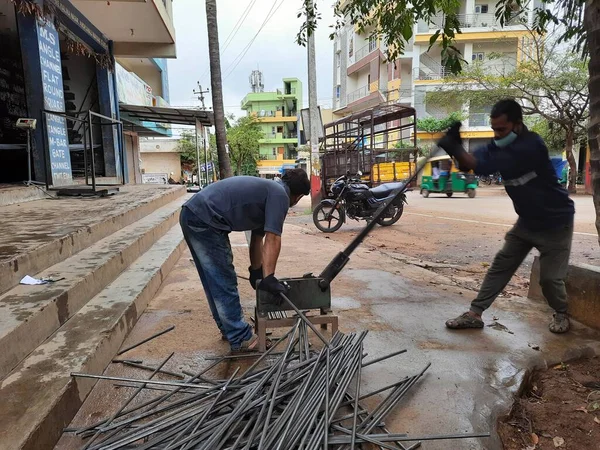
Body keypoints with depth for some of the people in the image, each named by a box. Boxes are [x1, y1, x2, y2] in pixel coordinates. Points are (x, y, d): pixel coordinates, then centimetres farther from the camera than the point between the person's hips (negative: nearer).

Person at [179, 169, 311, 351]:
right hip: (204, 220, -10)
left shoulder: (267, 189, 23)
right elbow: (272, 239, -13)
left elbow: (258, 238, 28)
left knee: (215, 282, 19)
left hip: (192, 214, 10)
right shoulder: (279, 194, -4)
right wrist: (268, 278, -11)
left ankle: (229, 329, 32)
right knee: (224, 283, -1)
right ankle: (240, 339, 11)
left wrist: (256, 272, 32)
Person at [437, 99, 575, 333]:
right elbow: (470, 163, -19)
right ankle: (474, 314, 7)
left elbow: (486, 166, -40)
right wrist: (455, 148, -38)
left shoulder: (531, 145, -29)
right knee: (501, 265, 3)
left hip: (555, 222, -6)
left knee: (550, 277, 1)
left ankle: (561, 314, 32)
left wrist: (456, 149, -44)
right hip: (527, 221, 6)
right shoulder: (499, 145, -5)